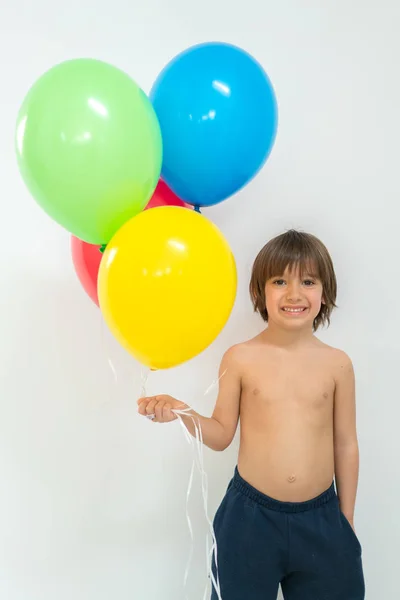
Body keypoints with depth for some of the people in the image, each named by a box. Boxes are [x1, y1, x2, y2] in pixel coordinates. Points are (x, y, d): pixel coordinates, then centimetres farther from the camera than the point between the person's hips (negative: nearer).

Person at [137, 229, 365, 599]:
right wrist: (180, 411, -17)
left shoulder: (337, 363, -4)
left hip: (321, 518, 1)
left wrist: (347, 520, 10)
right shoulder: (241, 358, -7)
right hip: (250, 516, -1)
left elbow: (346, 444, 4)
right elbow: (222, 435, 1)